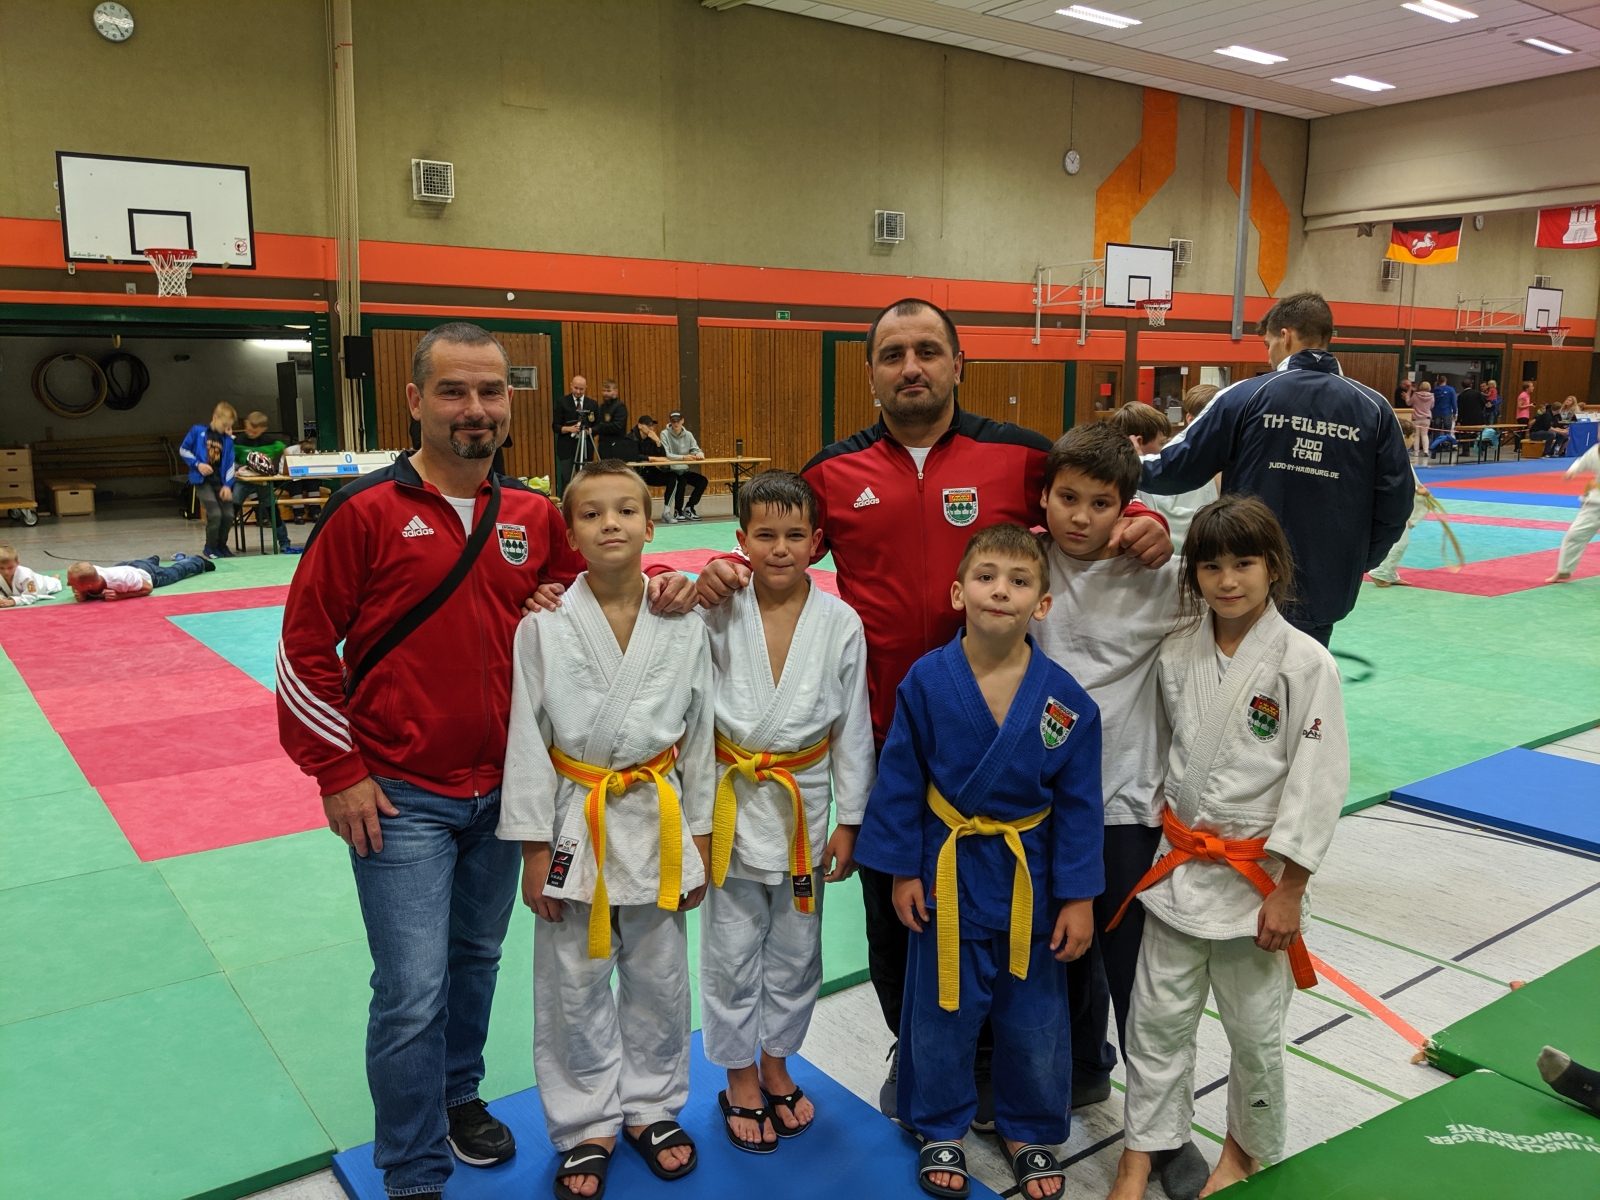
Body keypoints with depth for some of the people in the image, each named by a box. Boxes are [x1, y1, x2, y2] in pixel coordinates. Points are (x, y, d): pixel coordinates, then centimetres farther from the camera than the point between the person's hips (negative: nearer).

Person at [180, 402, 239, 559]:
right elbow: (183, 450, 3)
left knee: (228, 515, -4)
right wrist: (198, 464, -11)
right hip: (203, 481, -4)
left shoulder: (227, 440, 5)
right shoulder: (198, 432, -2)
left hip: (220, 481, 4)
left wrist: (227, 485, -7)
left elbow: (230, 464, 3)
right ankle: (210, 547, 5)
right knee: (215, 513, -16)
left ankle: (221, 545, 21)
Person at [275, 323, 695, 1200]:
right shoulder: (367, 510, -11)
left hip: (501, 791, 5)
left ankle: (457, 1095, 45)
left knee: (476, 958, 21)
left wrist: (655, 591, -5)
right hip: (400, 799, -4)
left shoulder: (534, 516, 2)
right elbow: (305, 647, -7)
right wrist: (339, 773, -8)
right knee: (413, 990, -2)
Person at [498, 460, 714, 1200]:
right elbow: (528, 740, -6)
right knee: (574, 987, 11)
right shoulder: (545, 626, -10)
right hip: (575, 826, -1)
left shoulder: (683, 626, -5)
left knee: (658, 980, 15)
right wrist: (535, 849, -5)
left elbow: (700, 737, 2)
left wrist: (698, 840, 4)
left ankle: (651, 1106, 39)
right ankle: (589, 1126, 33)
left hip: (658, 825, 2)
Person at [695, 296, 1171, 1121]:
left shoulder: (1018, 456, -1)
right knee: (891, 906, 16)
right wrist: (727, 574, -11)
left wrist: (1146, 527, -11)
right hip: (881, 734, 2)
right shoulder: (836, 472, 2)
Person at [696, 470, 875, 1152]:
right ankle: (740, 1080, 33)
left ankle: (775, 1063, 40)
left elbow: (852, 727, -1)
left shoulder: (840, 624, -7)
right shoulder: (717, 614, -10)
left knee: (795, 953, 17)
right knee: (732, 954, 11)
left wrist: (848, 822, 1)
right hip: (733, 805, -1)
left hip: (806, 803, 1)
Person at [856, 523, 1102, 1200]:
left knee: (1033, 1014, 16)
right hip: (946, 873, 0)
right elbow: (900, 782, -5)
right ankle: (941, 1128, 38)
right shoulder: (927, 681, -14)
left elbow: (1079, 803, -6)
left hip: (1031, 878, 1)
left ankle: (1029, 1130, 40)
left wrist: (1078, 897, -4)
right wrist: (902, 872, -3)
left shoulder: (1065, 700, -13)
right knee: (942, 1010, 14)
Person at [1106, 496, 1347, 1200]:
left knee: (1254, 1028, 13)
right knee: (1157, 1017, 12)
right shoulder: (1178, 652, -1)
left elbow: (1317, 781, -13)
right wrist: (1172, 837, 11)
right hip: (1180, 865, 4)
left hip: (1260, 875, -3)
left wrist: (1288, 891, -13)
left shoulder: (1304, 662, -14)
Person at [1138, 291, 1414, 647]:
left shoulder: (1247, 396, -8)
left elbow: (1179, 468, -1)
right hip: (1328, 590, 3)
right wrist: (1357, 561, 17)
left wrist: (1137, 468, 20)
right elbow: (1394, 501, 2)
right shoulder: (1374, 409, -1)